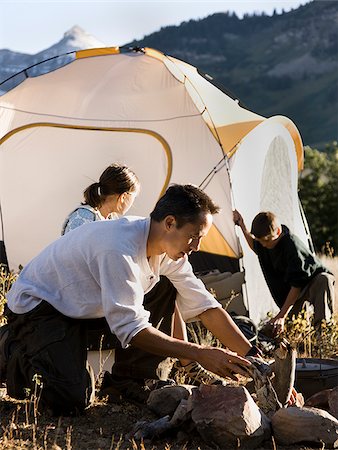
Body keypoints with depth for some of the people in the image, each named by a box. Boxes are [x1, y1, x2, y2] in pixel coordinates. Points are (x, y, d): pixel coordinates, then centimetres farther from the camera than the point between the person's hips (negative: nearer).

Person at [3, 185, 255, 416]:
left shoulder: (168, 247, -7)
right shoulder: (119, 249, -35)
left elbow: (205, 305, -2)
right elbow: (131, 328, -35)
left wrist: (251, 355, -8)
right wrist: (200, 354, -35)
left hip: (85, 307, 9)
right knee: (70, 401, -27)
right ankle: (19, 353, 3)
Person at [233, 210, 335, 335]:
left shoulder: (293, 246, -34)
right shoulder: (264, 242, -11)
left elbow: (296, 284, -33)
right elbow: (256, 249, 19)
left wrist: (282, 316, -34)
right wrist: (242, 226, 5)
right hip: (289, 288, 7)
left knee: (324, 280, -43)